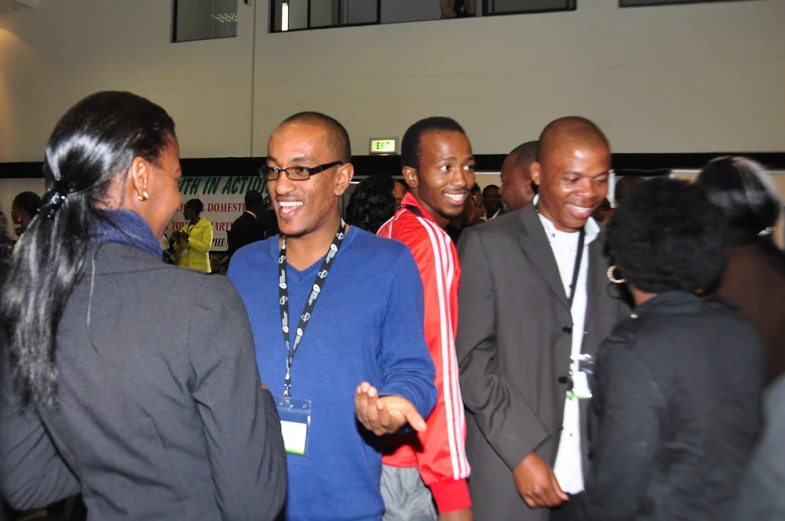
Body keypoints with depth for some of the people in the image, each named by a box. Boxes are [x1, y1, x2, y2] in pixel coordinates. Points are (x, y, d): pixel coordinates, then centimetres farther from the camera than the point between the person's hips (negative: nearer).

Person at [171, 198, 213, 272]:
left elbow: (206, 247, -14)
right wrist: (177, 241, -2)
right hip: (182, 267, 6)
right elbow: (178, 250, 17)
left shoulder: (206, 225, -2)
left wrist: (188, 239, -18)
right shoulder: (185, 227, 15)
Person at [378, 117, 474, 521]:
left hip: (377, 445, 8)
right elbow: (438, 366, -24)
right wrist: (452, 488, -21)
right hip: (409, 461, -8)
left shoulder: (389, 232, 7)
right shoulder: (433, 242, -19)